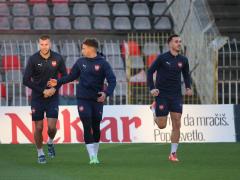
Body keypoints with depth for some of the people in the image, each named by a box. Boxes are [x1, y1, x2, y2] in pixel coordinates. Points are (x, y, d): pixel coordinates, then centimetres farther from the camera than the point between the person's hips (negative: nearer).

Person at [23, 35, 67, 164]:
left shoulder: (57, 58, -3)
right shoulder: (33, 59, -9)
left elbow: (64, 76, 8)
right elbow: (26, 80, -8)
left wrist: (55, 88, -7)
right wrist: (43, 91, -12)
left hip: (53, 97, 1)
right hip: (37, 98, -1)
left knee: (52, 127, -8)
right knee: (39, 128, 0)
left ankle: (50, 143, 24)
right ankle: (40, 153, 18)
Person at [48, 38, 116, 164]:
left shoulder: (102, 63, -5)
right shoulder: (81, 62, 5)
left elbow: (112, 80, -10)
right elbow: (72, 76, 16)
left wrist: (106, 93, -25)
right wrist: (58, 82, 6)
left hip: (97, 99, -1)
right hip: (83, 99, 1)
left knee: (96, 128, 7)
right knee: (87, 127, -9)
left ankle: (95, 155, 23)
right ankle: (92, 157, -11)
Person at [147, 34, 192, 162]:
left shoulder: (183, 60, 5)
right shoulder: (162, 58, -6)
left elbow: (186, 75, 19)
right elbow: (150, 72, -1)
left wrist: (188, 88, 2)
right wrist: (152, 88, -11)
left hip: (176, 95, 3)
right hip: (162, 94, -3)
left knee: (176, 125, -6)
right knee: (162, 125, 1)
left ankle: (173, 153, 3)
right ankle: (154, 108, 33)